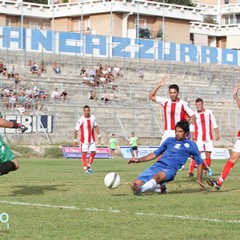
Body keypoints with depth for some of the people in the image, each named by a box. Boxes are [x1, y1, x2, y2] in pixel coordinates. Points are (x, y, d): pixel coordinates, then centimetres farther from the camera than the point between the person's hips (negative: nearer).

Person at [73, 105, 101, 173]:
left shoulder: (93, 117, -2)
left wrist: (98, 135, 8)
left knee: (93, 152, 5)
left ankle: (88, 166, 20)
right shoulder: (81, 120, -16)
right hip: (84, 140, -5)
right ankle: (85, 169, 1)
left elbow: (95, 127, 14)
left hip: (92, 140, 5)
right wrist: (75, 140, -11)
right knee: (84, 153, -4)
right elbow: (76, 130, -10)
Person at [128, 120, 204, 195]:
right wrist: (139, 160, 15)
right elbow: (155, 154, 26)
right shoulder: (169, 140, 23)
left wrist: (199, 179, 14)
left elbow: (200, 162, 22)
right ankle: (159, 188, 4)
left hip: (170, 169, -5)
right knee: (134, 185, -13)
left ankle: (140, 190, -63)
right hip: (157, 166, 5)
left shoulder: (191, 145, 14)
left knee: (157, 176, -42)